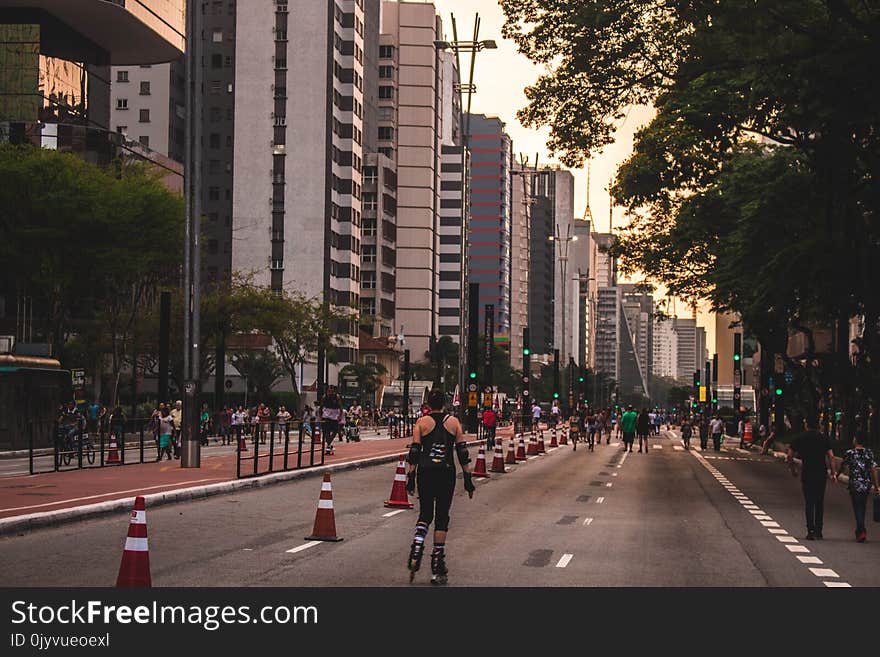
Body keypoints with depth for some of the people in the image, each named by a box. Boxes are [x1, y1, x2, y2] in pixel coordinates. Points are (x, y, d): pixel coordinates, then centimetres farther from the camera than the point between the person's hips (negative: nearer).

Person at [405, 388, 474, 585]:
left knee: (425, 514, 15)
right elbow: (462, 452, 1)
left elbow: (414, 452, -3)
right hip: (447, 473, 0)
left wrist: (410, 478, 1)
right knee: (442, 517, 7)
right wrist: (468, 479, 6)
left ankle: (416, 550, -12)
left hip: (426, 473, 0)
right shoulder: (453, 422, 3)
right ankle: (437, 569, 6)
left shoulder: (421, 423, 0)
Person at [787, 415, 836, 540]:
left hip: (807, 473, -2)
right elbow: (831, 456, -2)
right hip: (821, 473, 2)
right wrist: (833, 473, 2)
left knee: (809, 502, 1)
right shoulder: (823, 438, 5)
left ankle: (811, 530, -8)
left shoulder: (799, 438, 1)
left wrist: (793, 469, 14)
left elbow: (790, 456, -1)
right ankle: (818, 530, 16)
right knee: (819, 502, 12)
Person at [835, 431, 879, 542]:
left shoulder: (849, 453, -7)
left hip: (855, 484, -4)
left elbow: (842, 467, 6)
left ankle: (862, 531, -15)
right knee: (862, 507, 17)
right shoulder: (869, 453, 1)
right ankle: (859, 530, 26)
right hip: (867, 485, 4)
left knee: (857, 508, -2)